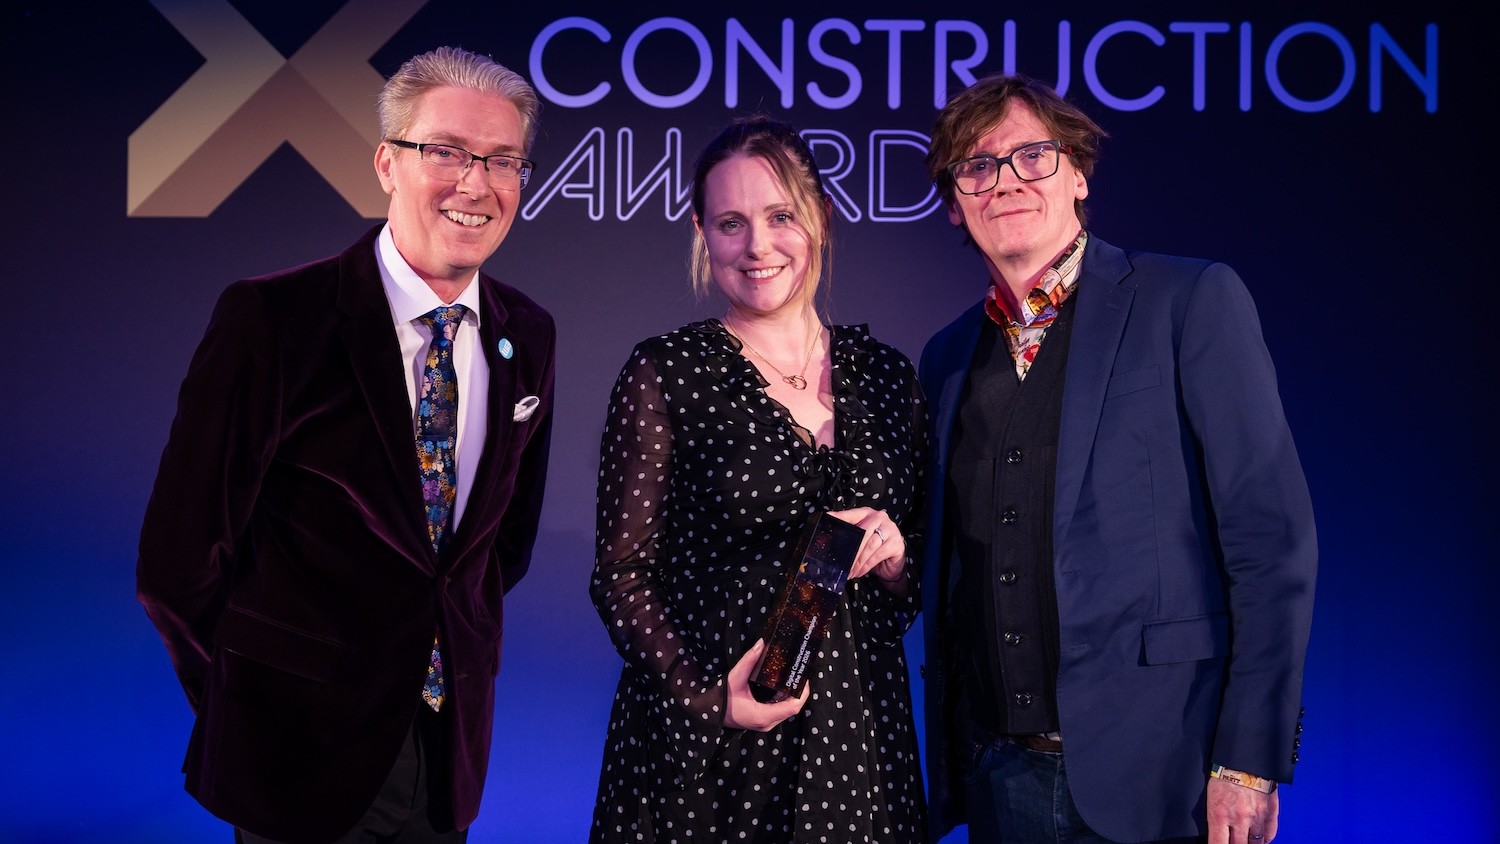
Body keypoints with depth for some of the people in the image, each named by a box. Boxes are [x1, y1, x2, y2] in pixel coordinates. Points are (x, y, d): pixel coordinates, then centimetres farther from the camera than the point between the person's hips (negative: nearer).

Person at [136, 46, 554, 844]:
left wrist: (467, 652, 8)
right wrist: (258, 709, -3)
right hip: (300, 751, -4)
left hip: (453, 744, 4)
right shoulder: (269, 318, -16)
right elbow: (178, 559, -13)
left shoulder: (528, 336, 0)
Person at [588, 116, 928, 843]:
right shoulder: (666, 374, -6)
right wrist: (705, 696, -17)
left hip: (857, 734, 4)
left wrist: (895, 560, -8)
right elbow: (621, 573, -6)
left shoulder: (885, 374, 5)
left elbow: (919, 583, 13)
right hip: (702, 746, -3)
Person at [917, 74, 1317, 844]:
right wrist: (946, 764, 9)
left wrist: (1249, 762, -13)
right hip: (997, 778, 4)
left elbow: (1273, 542, -9)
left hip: (1156, 777, -4)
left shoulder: (1193, 303, -5)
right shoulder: (947, 356, 10)